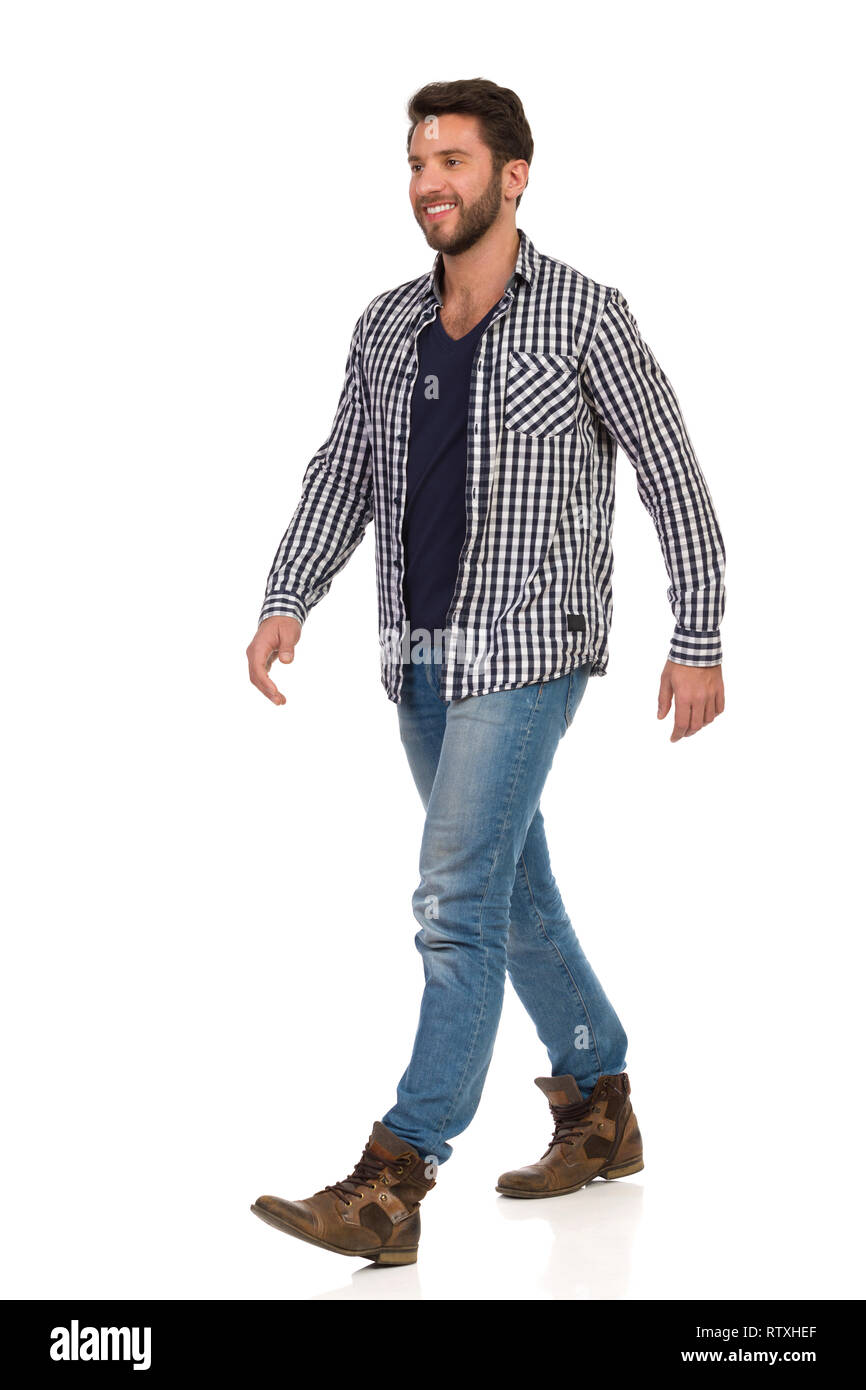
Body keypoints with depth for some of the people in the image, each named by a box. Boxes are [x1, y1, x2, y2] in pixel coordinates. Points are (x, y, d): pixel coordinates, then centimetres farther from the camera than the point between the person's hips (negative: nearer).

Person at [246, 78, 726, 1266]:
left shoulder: (585, 317, -9)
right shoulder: (387, 326, 7)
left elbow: (673, 477, -5)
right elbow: (343, 474, 10)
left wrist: (700, 641, -7)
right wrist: (286, 602, -4)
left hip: (528, 653, -7)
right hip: (423, 657, 7)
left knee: (458, 900, -13)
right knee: (515, 894, 16)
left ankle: (392, 1188, -11)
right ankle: (602, 1114, 32)